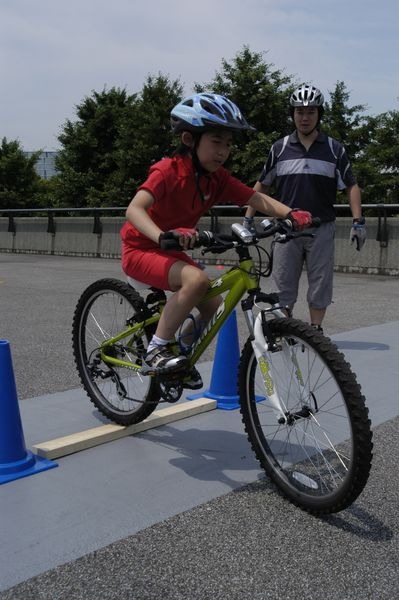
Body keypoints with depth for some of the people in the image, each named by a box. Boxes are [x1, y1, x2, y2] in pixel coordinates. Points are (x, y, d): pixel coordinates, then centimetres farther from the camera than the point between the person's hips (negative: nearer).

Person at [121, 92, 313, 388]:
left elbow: (259, 200, -12)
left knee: (213, 305, -1)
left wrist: (291, 214, -31)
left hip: (173, 252, 7)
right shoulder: (168, 170, -24)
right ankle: (157, 349, -19)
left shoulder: (218, 179, -5)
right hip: (140, 249, -7)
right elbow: (134, 208, -37)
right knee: (197, 279, -32)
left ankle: (182, 360, 22)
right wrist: (163, 236, -55)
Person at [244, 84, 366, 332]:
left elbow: (351, 186, 5)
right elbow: (262, 185, 11)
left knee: (320, 286, 4)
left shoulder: (334, 149, 3)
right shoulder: (279, 148, 5)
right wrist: (248, 219, 6)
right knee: (283, 286, 4)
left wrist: (358, 221, -4)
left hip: (322, 228, 0)